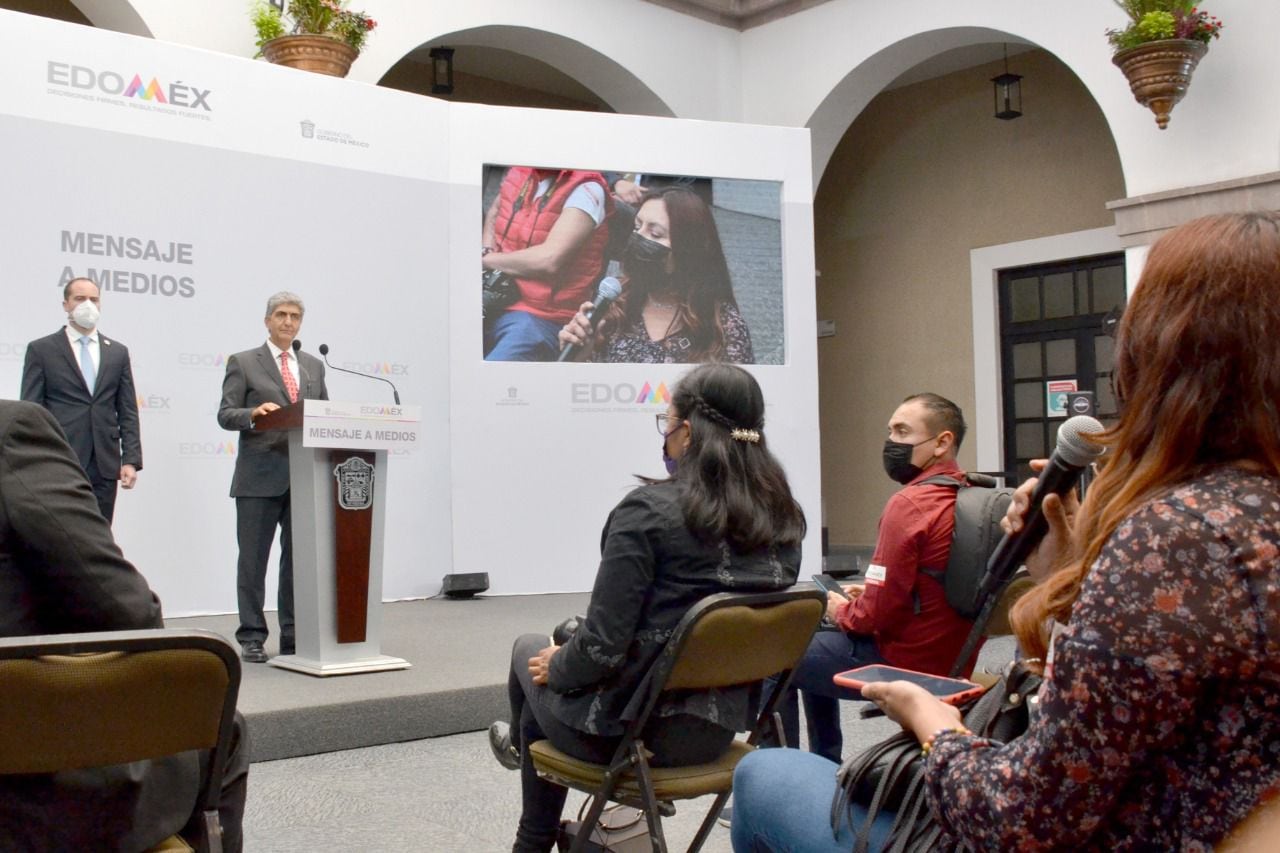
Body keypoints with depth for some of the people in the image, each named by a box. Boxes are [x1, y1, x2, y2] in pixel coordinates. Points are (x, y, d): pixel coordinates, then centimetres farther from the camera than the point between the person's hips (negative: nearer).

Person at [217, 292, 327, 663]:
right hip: (260, 477, -4)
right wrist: (254, 413, -21)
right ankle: (251, 638, 9)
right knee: (253, 559, 2)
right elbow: (225, 414, -2)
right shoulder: (243, 363, 4)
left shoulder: (314, 366, 17)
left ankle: (294, 636, 14)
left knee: (299, 558, 6)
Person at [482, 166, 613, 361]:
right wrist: (487, 250, 8)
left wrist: (486, 259, -10)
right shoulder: (519, 170, 8)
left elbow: (549, 259, -25)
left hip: (539, 318, -6)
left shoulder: (587, 189, -13)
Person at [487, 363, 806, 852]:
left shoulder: (649, 510, -22)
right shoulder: (783, 521, -2)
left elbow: (604, 644, -22)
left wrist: (556, 667, 0)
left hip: (627, 729, -6)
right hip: (717, 730, 6)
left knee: (531, 651, 25)